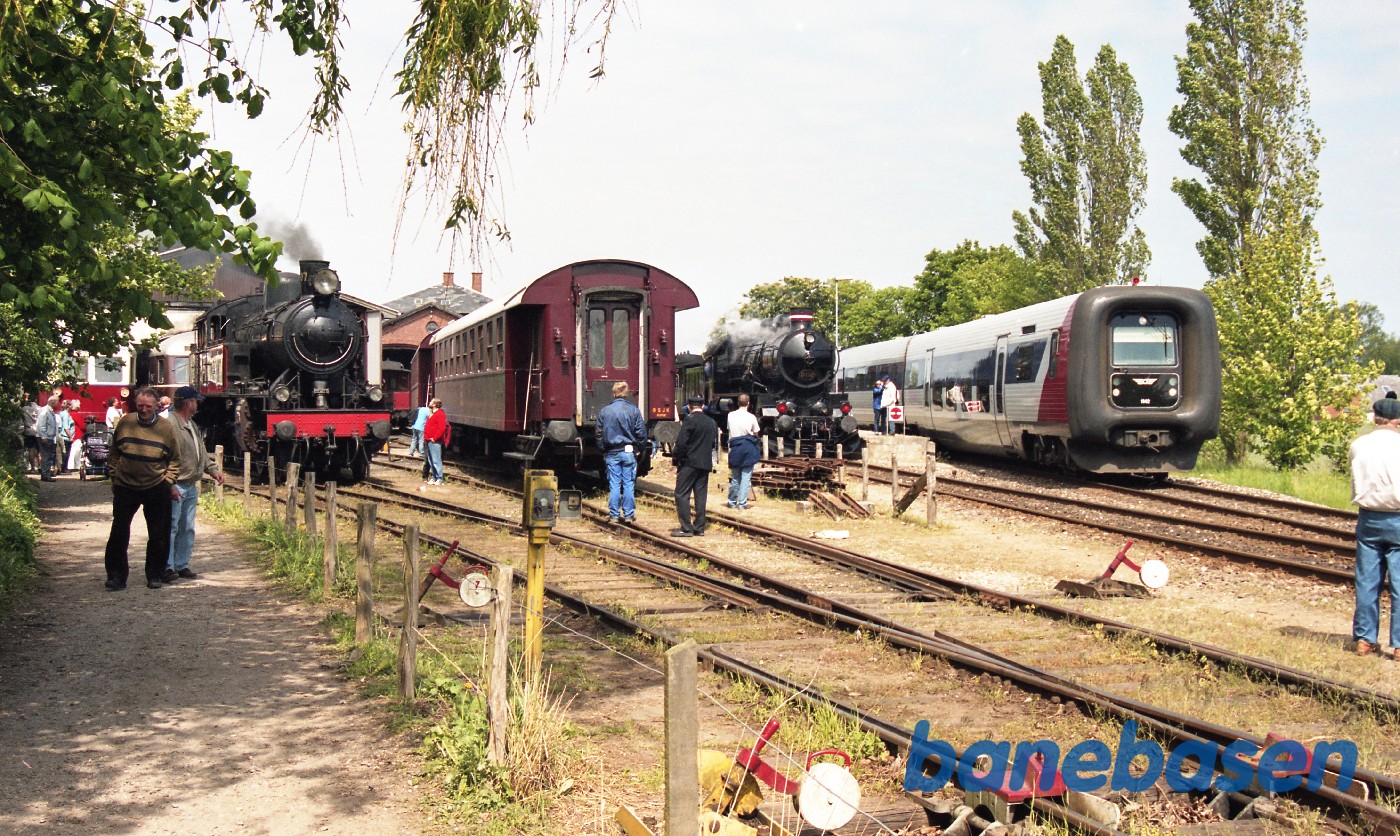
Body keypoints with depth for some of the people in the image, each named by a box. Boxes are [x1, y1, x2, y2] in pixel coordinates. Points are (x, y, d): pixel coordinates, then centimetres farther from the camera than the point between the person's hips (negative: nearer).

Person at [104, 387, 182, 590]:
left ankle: (154, 575, 19)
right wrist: (114, 476, 7)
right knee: (119, 532, 1)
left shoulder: (166, 427, -2)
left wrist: (169, 482, -2)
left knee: (158, 535, 6)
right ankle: (116, 575, 9)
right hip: (126, 487, 0)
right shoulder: (125, 423, 0)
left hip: (157, 488, 0)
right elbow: (113, 453, 11)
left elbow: (175, 459, 6)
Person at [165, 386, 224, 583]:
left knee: (187, 529, 13)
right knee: (171, 527, -7)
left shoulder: (192, 425, 17)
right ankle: (167, 568, -5)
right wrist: (170, 485, -24)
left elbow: (202, 452, 27)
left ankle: (182, 566, 21)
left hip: (191, 486, 10)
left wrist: (214, 469, 14)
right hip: (176, 486, -10)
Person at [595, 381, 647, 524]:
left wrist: (603, 450, 14)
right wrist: (638, 447, 10)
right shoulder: (634, 410, -5)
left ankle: (614, 515, 7)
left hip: (612, 453, 1)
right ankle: (629, 515, 5)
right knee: (629, 484, 4)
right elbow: (641, 433, -4)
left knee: (614, 485, 5)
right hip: (629, 452, -1)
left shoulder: (604, 411, 0)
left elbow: (598, 433, 4)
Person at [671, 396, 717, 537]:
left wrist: (675, 458, -6)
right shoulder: (711, 422, 11)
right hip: (705, 464, 7)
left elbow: (681, 442, -15)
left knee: (682, 495, -3)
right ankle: (699, 528, 10)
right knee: (700, 496, 9)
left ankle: (686, 528, -7)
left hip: (689, 463, -7)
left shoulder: (690, 420, -11)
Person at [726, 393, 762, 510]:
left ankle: (732, 502, 22)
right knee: (746, 477, 1)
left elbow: (729, 430, 9)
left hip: (735, 448, 3)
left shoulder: (731, 415, -1)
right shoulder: (751, 417, -8)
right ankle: (742, 504, 0)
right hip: (748, 447, -3)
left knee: (735, 477, 14)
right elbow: (756, 433, 1)